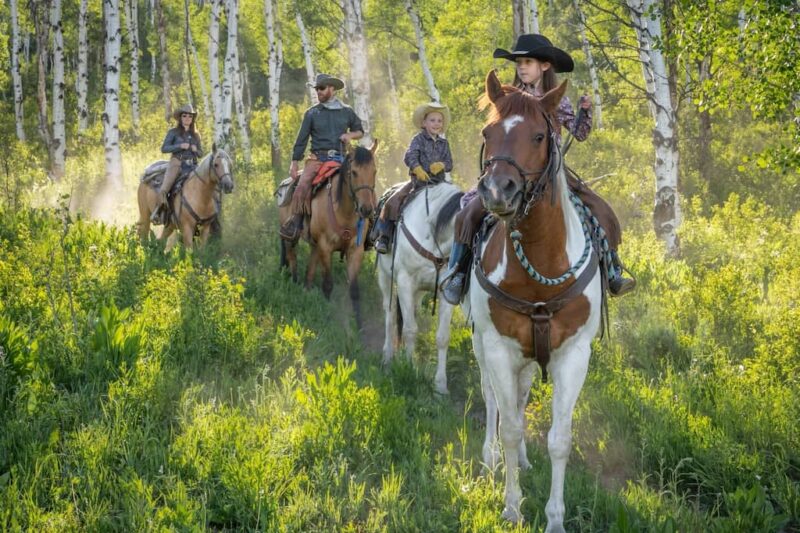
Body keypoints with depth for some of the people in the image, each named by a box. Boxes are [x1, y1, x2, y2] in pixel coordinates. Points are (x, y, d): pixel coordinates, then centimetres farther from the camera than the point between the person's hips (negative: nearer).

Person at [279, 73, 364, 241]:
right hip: (318, 157, -1)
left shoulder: (347, 112, 13)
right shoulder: (312, 113, 9)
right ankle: (295, 224, -22)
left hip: (340, 158, 1)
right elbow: (301, 139, 8)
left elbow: (360, 131, 24)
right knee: (302, 186, -24)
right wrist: (294, 163, 3)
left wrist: (351, 135, 0)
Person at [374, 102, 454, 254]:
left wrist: (442, 165, -13)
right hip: (419, 181, -4)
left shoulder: (443, 143, 13)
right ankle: (384, 237, -11)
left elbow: (449, 163, 11)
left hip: (438, 182, 4)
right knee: (393, 202, -19)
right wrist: (418, 169, -31)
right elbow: (409, 157, -13)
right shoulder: (419, 139, 1)